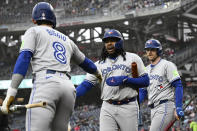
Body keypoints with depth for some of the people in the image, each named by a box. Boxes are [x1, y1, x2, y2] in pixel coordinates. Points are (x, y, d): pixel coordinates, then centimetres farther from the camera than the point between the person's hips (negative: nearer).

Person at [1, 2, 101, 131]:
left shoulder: (34, 31, 15)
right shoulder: (67, 40, 31)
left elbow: (24, 58, -2)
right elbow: (85, 62, 45)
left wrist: (11, 93, -10)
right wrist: (97, 73, 68)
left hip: (46, 83, -6)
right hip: (69, 88, 6)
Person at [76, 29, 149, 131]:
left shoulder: (132, 58, 8)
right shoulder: (99, 64, 14)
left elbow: (145, 81, 2)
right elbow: (86, 85, 5)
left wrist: (124, 80, -12)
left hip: (128, 107, -2)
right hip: (107, 108, 2)